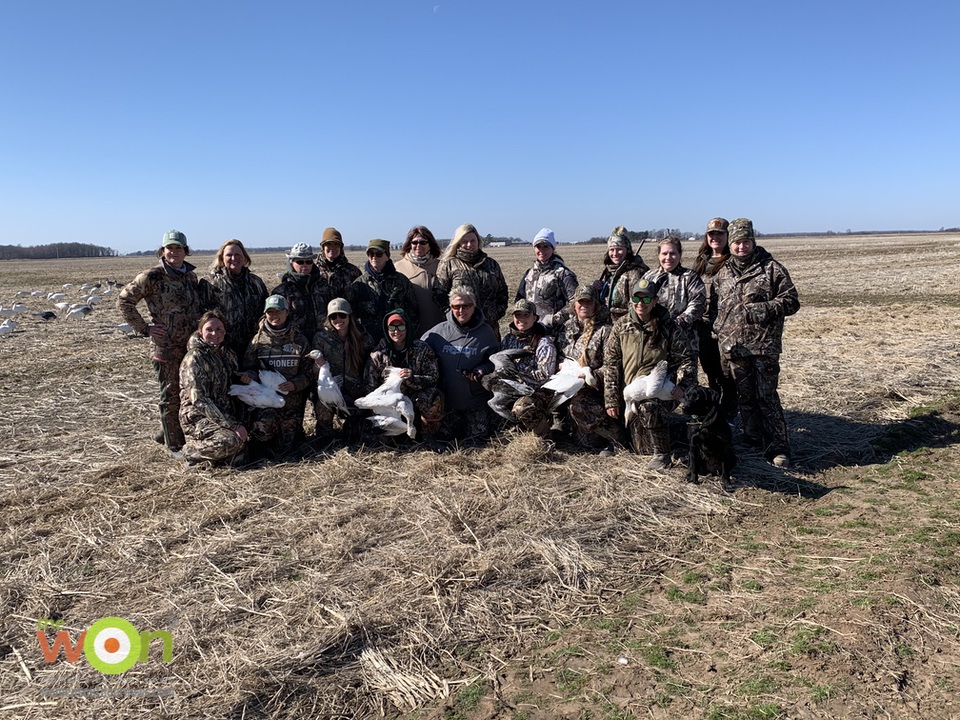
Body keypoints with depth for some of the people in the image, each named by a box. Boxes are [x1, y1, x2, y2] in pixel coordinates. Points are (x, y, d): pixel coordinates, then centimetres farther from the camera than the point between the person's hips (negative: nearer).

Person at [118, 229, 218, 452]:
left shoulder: (192, 276, 10)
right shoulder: (152, 277, -8)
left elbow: (210, 303, 24)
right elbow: (123, 300, -5)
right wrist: (144, 327, -9)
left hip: (193, 345, 6)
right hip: (166, 347, -6)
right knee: (171, 396, 2)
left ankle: (166, 432, 33)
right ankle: (175, 445, 13)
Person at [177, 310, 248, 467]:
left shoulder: (228, 354, 9)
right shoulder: (194, 358, -13)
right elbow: (199, 401, -19)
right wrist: (232, 425, -24)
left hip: (225, 413, 7)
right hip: (197, 417, -7)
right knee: (229, 441, -33)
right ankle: (191, 451, -4)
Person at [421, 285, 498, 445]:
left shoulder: (486, 332, -4)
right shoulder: (439, 331, -2)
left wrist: (481, 370, -18)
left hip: (476, 401, -2)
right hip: (447, 399, 2)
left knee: (474, 441, 0)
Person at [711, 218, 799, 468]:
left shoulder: (771, 269, 0)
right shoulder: (722, 274, 13)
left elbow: (791, 302, -2)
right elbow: (716, 305, 25)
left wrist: (762, 309, -16)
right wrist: (716, 328, 9)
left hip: (764, 346, -5)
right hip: (733, 347, 5)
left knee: (767, 397, -6)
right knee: (745, 398, 11)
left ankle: (778, 449, 1)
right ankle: (752, 443, 22)